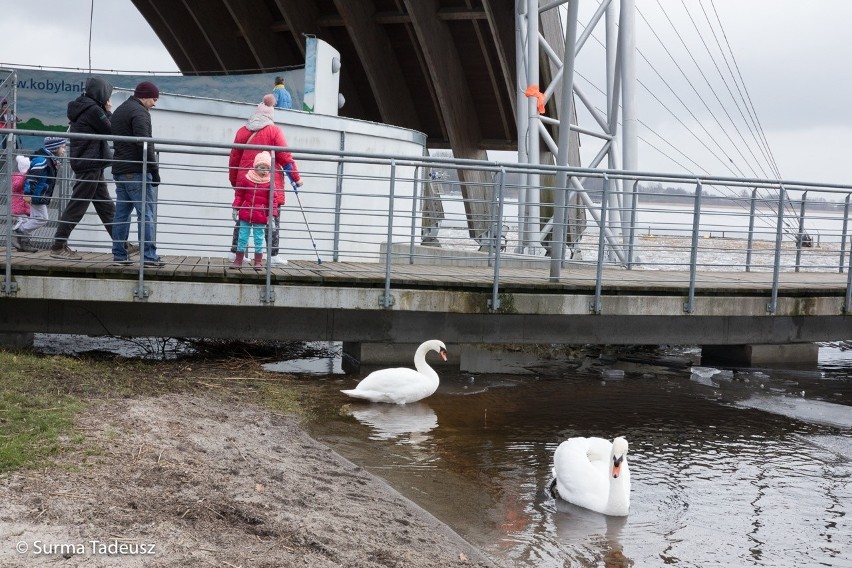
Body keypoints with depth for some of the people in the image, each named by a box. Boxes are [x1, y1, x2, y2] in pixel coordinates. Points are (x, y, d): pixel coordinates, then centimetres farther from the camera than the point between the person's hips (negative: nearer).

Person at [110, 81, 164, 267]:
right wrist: (154, 169, -16)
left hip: (119, 169, 9)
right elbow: (144, 143, -18)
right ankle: (149, 256, -11)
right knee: (146, 213, -8)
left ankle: (119, 255, 10)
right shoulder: (139, 112, -9)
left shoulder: (119, 111, 22)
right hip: (136, 171, -9)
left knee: (121, 213, 9)